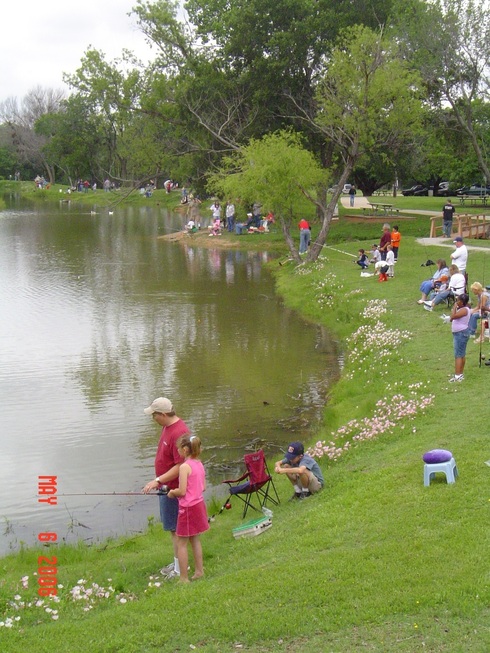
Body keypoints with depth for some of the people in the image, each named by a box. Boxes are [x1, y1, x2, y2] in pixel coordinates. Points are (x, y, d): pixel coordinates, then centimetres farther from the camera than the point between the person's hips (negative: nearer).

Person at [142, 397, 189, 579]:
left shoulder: (178, 433, -26)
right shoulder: (167, 426, 6)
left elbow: (180, 466, -27)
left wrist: (158, 480, -30)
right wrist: (160, 481, 20)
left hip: (173, 488, -10)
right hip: (166, 486, 10)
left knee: (175, 528, -1)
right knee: (172, 526, 18)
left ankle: (180, 570, 9)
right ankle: (177, 563, 29)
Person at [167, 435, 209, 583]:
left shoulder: (184, 467, -19)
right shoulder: (200, 464, 5)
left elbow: (182, 491, -21)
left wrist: (172, 492, -3)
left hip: (188, 507, -8)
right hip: (199, 503, 8)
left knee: (181, 543, 1)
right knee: (194, 539, 21)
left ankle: (183, 578, 4)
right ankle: (199, 571, 27)